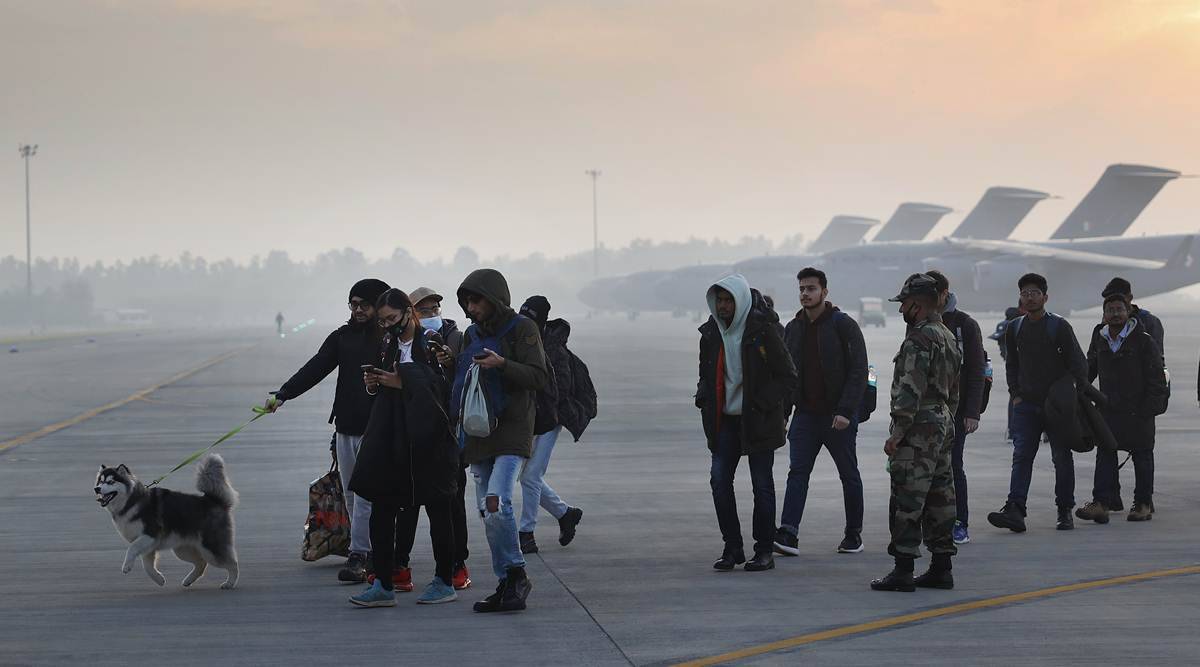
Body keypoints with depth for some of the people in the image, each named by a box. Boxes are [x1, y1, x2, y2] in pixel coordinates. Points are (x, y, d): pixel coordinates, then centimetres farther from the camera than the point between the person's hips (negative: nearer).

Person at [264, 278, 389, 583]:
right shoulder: (342, 337, 11)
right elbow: (314, 369, 3)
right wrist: (283, 394, -10)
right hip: (346, 428, 6)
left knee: (365, 494, -9)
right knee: (351, 496, 9)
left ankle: (358, 556, -8)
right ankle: (370, 551, 18)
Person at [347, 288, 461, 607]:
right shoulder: (389, 345, 14)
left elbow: (446, 385, -14)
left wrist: (403, 382, -16)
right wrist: (374, 383, 2)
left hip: (429, 437, -6)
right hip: (393, 439, 6)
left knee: (437, 508, 3)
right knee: (381, 508, 0)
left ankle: (445, 583, 13)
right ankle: (383, 585, 3)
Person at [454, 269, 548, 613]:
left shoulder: (522, 328, -4)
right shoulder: (471, 334, 17)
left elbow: (538, 377, -11)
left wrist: (502, 364, -24)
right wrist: (449, 363, 6)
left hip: (512, 433, -7)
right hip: (478, 433, 7)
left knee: (497, 504, -21)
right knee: (487, 511, 6)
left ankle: (516, 575, -7)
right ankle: (507, 583, 13)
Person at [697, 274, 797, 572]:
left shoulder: (762, 332, -10)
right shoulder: (711, 333, 6)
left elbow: (788, 377, -7)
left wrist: (764, 405, -16)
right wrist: (704, 399, 1)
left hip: (758, 421, -5)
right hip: (725, 420, 5)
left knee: (762, 485, 2)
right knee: (719, 480, -2)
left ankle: (764, 551, 11)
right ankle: (732, 548, 9)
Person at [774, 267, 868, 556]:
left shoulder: (843, 325, -9)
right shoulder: (793, 328, 9)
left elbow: (858, 370, -13)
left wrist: (845, 411, -21)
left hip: (838, 416, -4)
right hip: (805, 414, 4)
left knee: (849, 475, 8)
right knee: (797, 472, -8)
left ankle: (854, 534, 20)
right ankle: (788, 535, -16)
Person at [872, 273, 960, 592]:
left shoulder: (919, 339, -15)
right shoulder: (948, 337, 17)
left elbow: (911, 390, -21)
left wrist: (897, 432, -19)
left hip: (918, 430, -10)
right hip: (943, 423, 10)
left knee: (907, 500, -8)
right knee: (939, 497, 11)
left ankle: (903, 570, -8)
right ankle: (941, 568, 14)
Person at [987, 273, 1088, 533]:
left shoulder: (1059, 326, -4)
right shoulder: (1014, 328, 9)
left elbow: (1077, 363, -4)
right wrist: (1015, 394, 8)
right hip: (1026, 404, 3)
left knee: (1062, 458, 4)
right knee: (1022, 456, -9)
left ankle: (1065, 511, 14)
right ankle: (1014, 510, -19)